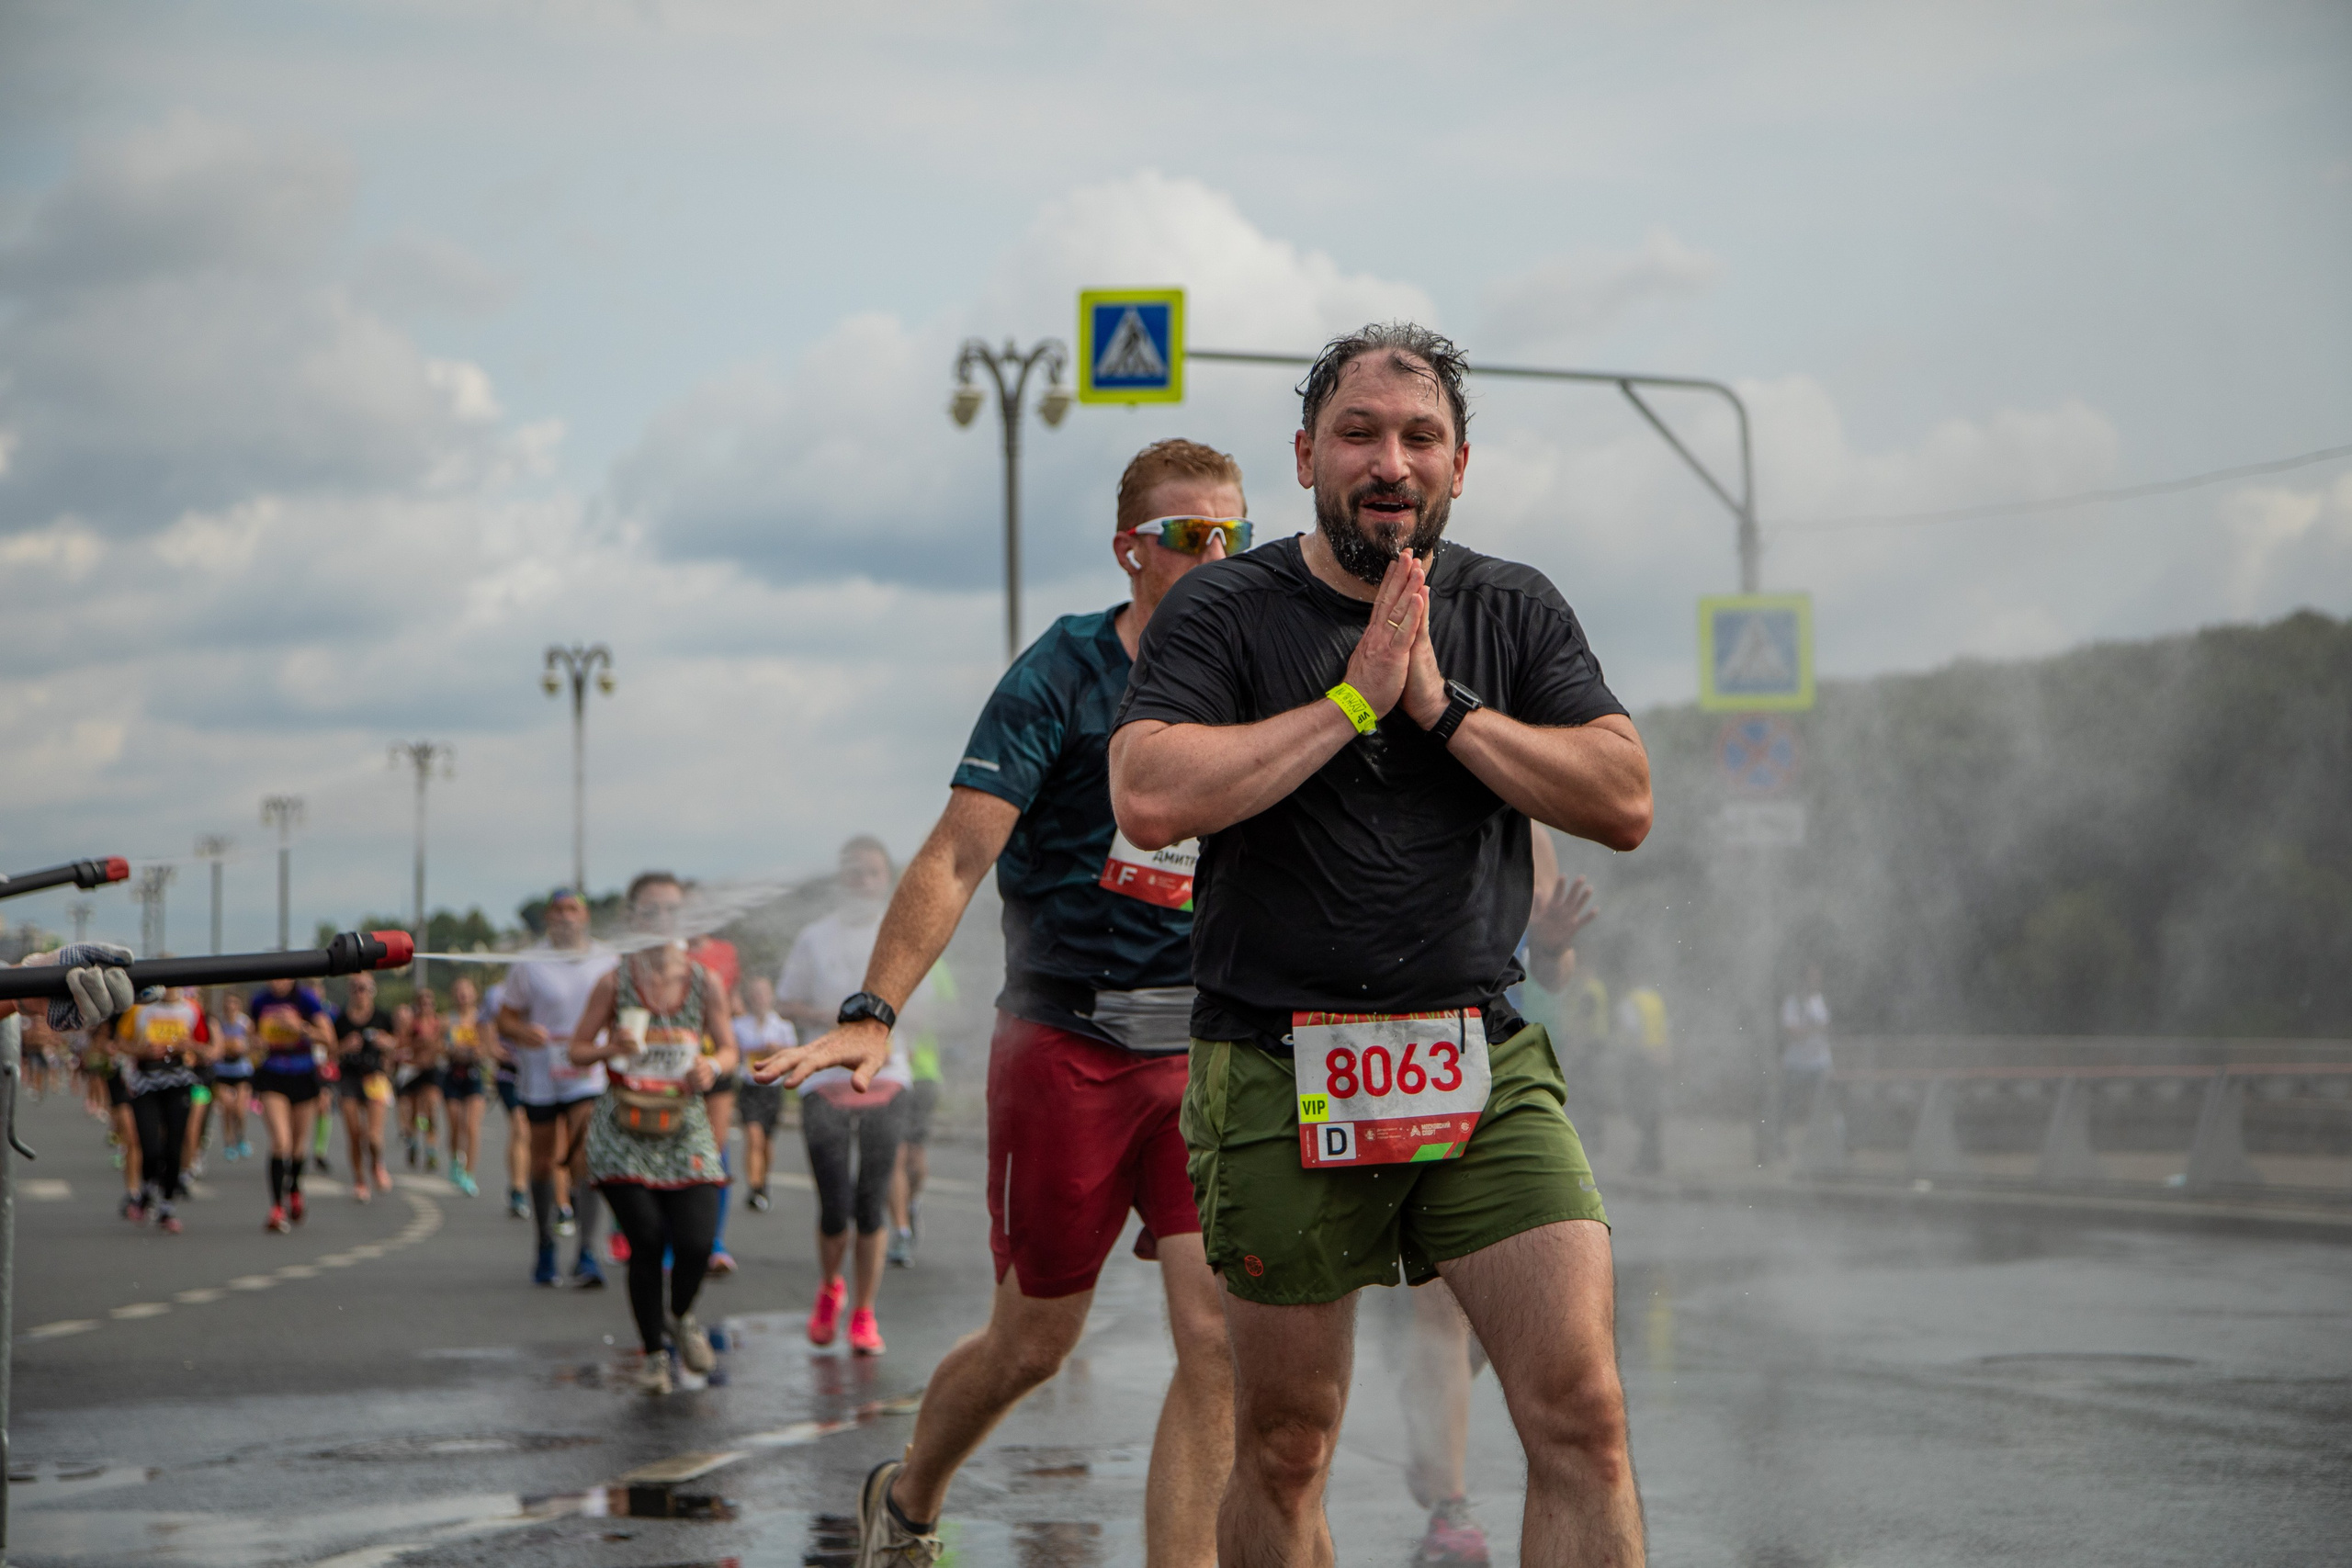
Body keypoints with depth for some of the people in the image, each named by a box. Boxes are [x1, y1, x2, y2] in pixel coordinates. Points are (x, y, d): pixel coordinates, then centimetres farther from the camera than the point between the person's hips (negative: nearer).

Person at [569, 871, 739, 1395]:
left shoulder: (705, 982, 1)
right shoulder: (614, 982, -3)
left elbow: (727, 1048, 10)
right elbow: (577, 1049, 4)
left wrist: (713, 1066, -13)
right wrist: (611, 1048, -17)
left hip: (684, 1125, 1)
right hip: (624, 1132, -1)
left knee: (696, 1242, -10)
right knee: (646, 1240, -7)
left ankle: (680, 1317, 25)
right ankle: (651, 1351, 16)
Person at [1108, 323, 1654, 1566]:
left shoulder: (1516, 613, 10)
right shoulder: (1223, 613, 0)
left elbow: (1625, 801, -1)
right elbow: (1150, 799, -17)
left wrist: (1445, 708, -9)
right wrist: (1355, 699, -14)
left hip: (1487, 1070, 2)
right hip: (1281, 1077, -2)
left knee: (1582, 1417, -10)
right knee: (1283, 1450, 9)